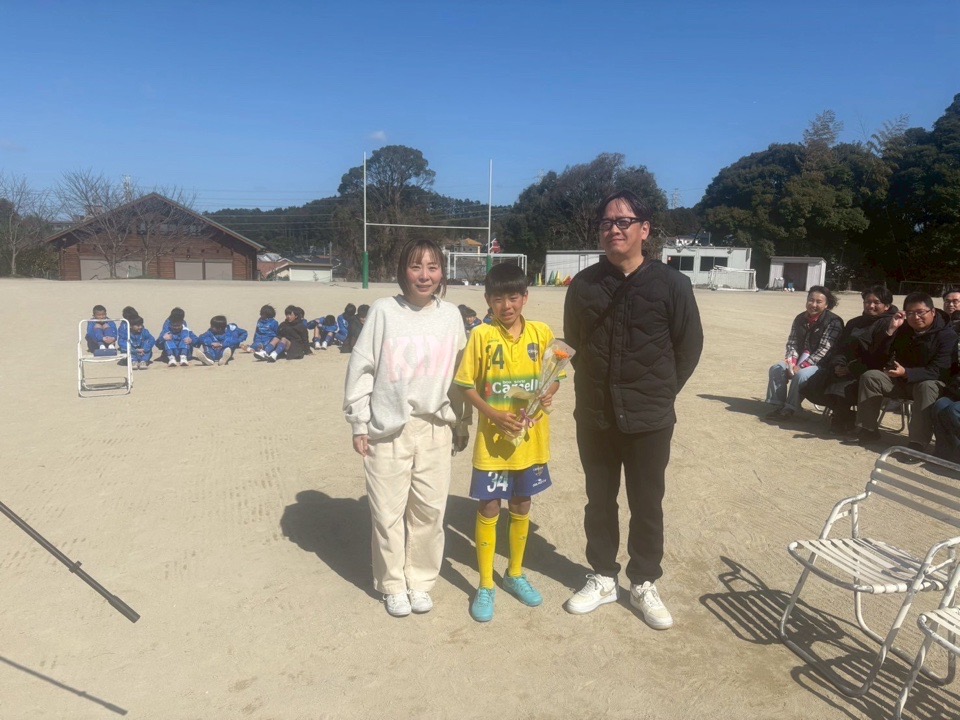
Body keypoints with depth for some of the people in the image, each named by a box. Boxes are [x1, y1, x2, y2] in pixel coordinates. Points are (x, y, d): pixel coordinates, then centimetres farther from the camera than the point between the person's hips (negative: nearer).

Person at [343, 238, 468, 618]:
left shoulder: (450, 315, 3)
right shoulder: (384, 311, -5)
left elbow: (459, 375, 10)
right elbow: (361, 368, -2)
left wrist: (461, 423, 13)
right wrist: (359, 423, -2)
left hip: (435, 428, 2)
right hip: (387, 428, -2)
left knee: (429, 510, 9)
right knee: (388, 512, 6)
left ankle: (420, 580, 28)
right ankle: (393, 584, 25)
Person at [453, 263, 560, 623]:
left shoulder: (541, 333, -2)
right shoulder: (481, 336, -8)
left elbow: (554, 376, 7)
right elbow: (466, 384, -5)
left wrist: (549, 393, -15)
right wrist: (494, 415, -18)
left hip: (531, 437, 3)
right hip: (493, 437, -2)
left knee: (521, 506, 17)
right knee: (489, 509, 5)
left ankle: (515, 574, 36)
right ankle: (485, 586, 22)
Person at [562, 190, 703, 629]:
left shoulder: (671, 284, -7)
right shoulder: (584, 284, 1)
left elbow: (689, 346, 0)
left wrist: (660, 392, 2)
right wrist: (594, 386, 9)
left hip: (649, 420, -2)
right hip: (593, 417, 3)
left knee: (647, 505, 10)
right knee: (599, 501, 14)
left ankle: (644, 585, 28)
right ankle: (603, 577, 31)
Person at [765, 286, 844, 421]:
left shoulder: (833, 322, -12)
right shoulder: (800, 319, 8)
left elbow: (824, 350, -19)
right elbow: (792, 342, 4)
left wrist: (801, 366, -24)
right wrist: (791, 362, -15)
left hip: (822, 364, -6)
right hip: (801, 361, 6)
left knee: (801, 375, -33)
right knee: (776, 369, -15)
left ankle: (790, 409, -21)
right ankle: (779, 405, -13)